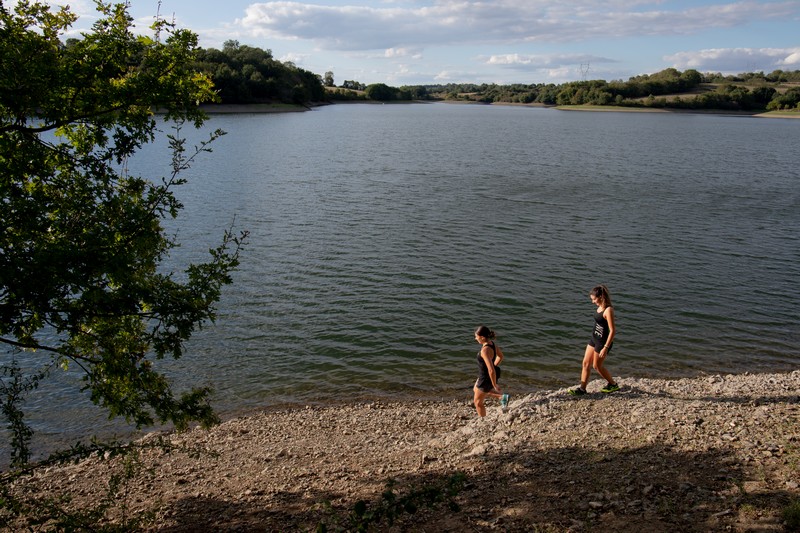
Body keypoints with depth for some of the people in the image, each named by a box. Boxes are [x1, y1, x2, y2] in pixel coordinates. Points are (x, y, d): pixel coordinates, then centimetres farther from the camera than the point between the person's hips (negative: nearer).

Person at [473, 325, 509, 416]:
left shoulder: (485, 350, -35)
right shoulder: (491, 343, -7)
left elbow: (491, 370, -35)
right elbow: (500, 356, 12)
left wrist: (494, 385, -24)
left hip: (487, 378, -9)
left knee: (478, 402, 14)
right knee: (475, 390, 33)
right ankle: (502, 397, 27)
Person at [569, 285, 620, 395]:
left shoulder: (608, 310, -23)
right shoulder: (600, 307, 3)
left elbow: (613, 330, -24)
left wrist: (605, 348, -24)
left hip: (603, 342, -8)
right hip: (594, 339, 8)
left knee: (597, 366, 8)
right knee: (586, 363, 8)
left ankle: (613, 385, 28)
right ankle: (582, 389, 14)